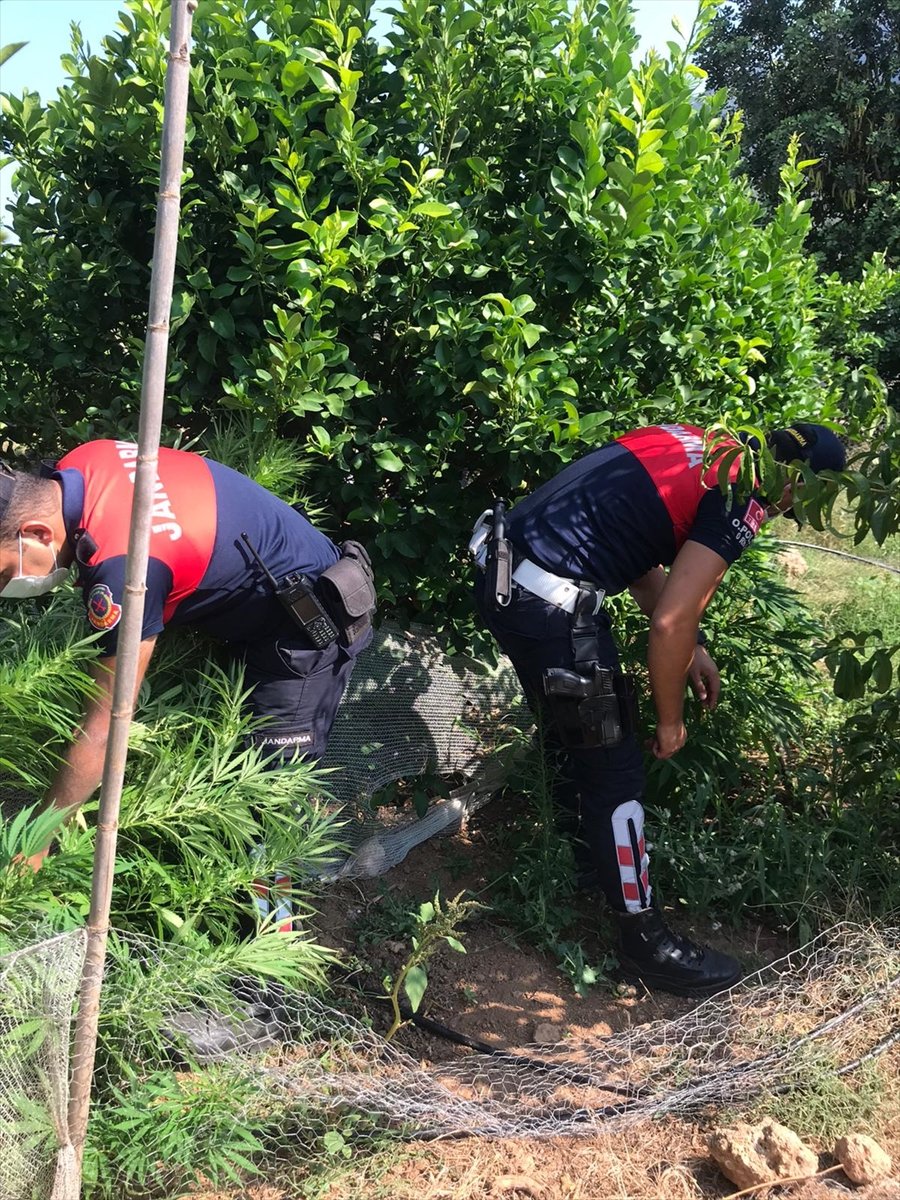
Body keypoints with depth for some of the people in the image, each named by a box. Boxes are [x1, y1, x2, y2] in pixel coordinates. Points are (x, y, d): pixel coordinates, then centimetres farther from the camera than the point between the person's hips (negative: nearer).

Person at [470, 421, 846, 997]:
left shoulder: (695, 443, 16)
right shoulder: (741, 502, -11)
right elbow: (670, 624, -14)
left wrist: (693, 647, 24)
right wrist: (670, 721, 1)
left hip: (503, 568, 10)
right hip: (550, 603, -10)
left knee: (570, 733, 29)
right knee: (615, 769, 5)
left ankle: (586, 855, 52)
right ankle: (646, 941, 21)